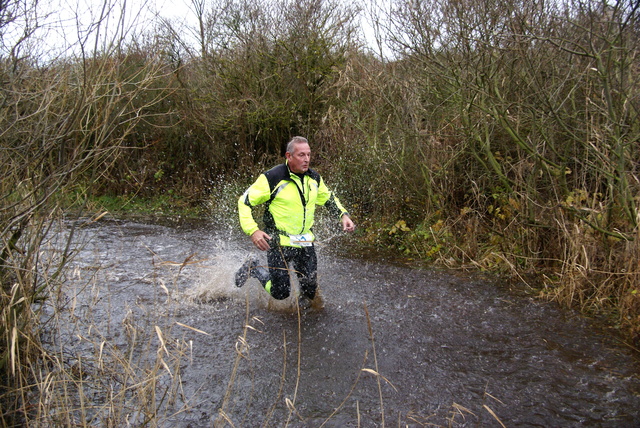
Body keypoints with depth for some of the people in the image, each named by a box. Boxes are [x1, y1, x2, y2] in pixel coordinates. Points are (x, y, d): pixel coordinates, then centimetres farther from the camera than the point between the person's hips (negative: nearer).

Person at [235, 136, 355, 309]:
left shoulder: (314, 178, 4)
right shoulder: (272, 178, -16)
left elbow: (328, 198, 23)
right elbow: (245, 201, -10)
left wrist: (343, 215, 6)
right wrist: (253, 230, -22)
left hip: (306, 244, 5)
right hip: (279, 243, -5)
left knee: (310, 290, 3)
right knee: (281, 293, -2)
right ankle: (253, 268, 24)